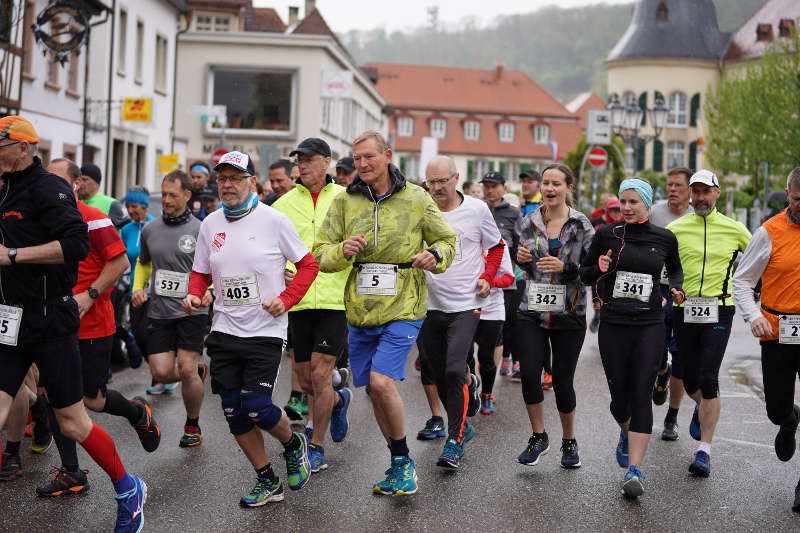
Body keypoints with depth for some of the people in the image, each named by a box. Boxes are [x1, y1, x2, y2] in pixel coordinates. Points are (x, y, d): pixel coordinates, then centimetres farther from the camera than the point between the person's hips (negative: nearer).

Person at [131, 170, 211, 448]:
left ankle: (193, 426, 14)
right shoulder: (150, 230, 8)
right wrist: (138, 289, 9)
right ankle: (198, 369, 30)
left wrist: (206, 291, -17)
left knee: (186, 369, -8)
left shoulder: (200, 230, -4)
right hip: (158, 311, 4)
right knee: (162, 372, -4)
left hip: (191, 311, -4)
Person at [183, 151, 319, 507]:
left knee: (256, 407, -12)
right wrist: (194, 294, -4)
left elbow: (308, 265, -2)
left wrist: (285, 300, -14)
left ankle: (293, 445, 21)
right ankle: (267, 481, 21)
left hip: (265, 331, -5)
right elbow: (200, 272, 17)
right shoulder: (210, 224, 6)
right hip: (224, 331, 5)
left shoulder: (273, 220, -7)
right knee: (234, 413, 5)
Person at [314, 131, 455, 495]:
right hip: (360, 311, 4)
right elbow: (321, 254, 3)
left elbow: (447, 241, 10)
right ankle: (400, 465, 27)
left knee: (381, 382, -19)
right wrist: (343, 251, -19)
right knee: (373, 390, 10)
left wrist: (434, 256, -12)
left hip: (402, 308, -4)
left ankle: (403, 462, 0)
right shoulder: (345, 201, 4)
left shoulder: (416, 198, 0)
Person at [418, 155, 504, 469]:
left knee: (455, 370, -16)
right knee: (438, 374, 10)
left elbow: (496, 246, 13)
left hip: (465, 305, -3)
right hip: (428, 305, 3)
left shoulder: (477, 210, -2)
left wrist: (487, 277, 0)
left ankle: (455, 441, -9)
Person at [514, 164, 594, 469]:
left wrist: (565, 267, -17)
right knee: (529, 373, -11)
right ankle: (538, 437, 9)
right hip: (532, 311, 2)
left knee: (563, 381, 2)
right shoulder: (528, 223, 6)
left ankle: (569, 442, 23)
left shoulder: (581, 225, -1)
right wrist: (522, 258, -4)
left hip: (569, 314, -2)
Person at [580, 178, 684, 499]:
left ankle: (634, 470, -9)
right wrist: (600, 268, -11)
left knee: (641, 396, -8)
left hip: (649, 325, 0)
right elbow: (585, 274, 10)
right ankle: (626, 433, 41)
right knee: (619, 395, 6)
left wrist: (675, 288, 3)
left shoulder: (665, 239, 4)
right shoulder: (606, 235, 1)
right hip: (613, 325, 0)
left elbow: (675, 269, 24)